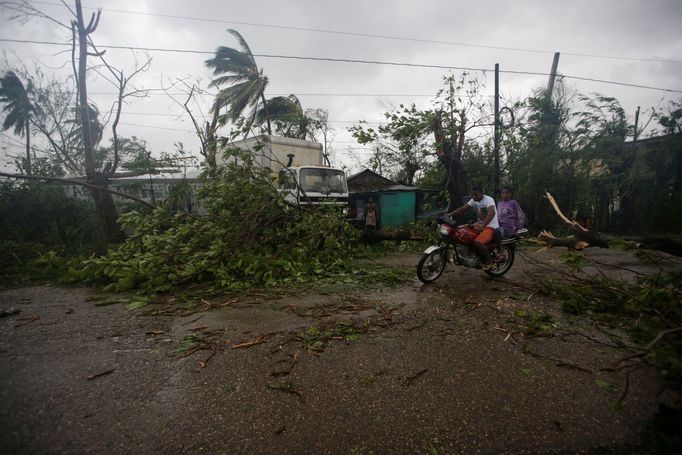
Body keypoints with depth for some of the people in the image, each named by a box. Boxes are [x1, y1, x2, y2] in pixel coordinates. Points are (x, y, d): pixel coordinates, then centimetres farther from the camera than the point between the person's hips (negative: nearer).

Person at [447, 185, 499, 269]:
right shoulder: (473, 200, 6)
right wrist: (449, 214, -11)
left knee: (477, 242, -31)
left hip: (491, 227, -9)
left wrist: (482, 226, -52)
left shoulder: (488, 200, -19)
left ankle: (488, 260, -4)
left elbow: (492, 213, -38)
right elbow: (462, 209, 4)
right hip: (480, 224, 9)